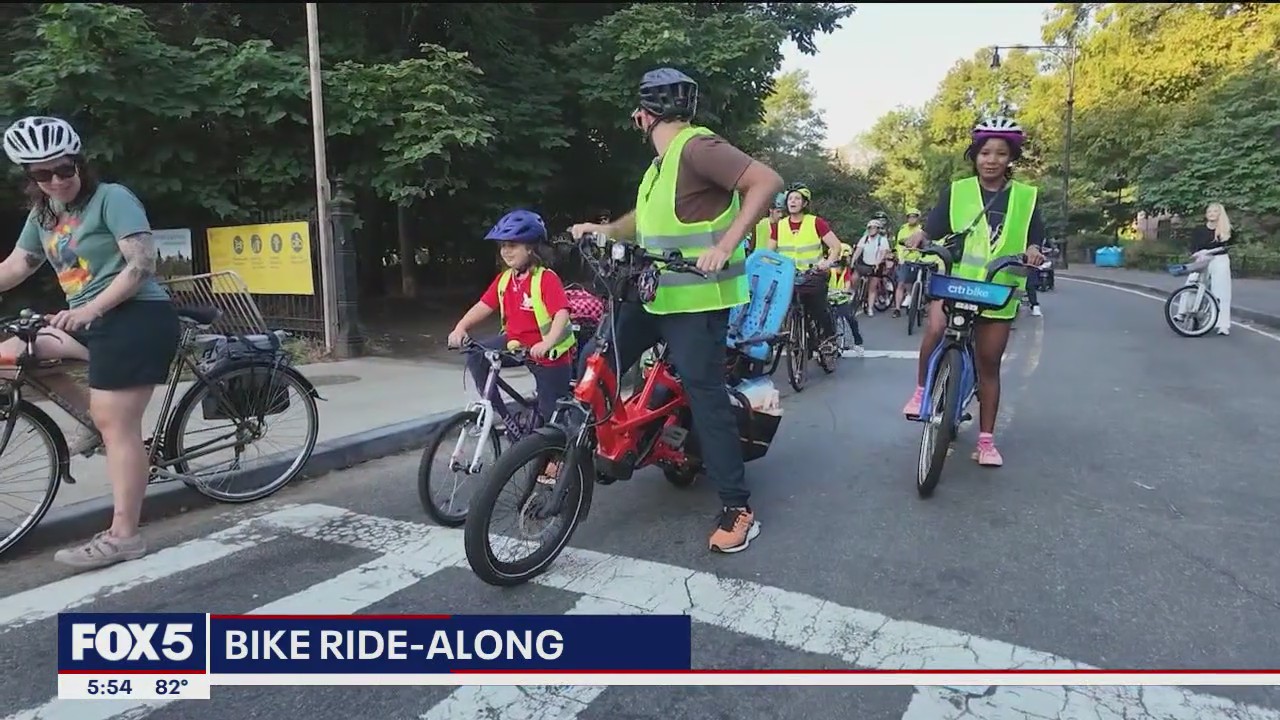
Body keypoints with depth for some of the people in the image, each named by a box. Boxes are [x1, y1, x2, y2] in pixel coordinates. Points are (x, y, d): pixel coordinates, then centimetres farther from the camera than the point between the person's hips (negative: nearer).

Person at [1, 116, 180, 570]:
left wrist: (90, 309, -23)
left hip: (135, 319, -8)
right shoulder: (43, 213, 15)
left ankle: (123, 536, -3)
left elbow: (142, 265, -17)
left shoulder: (112, 197, -8)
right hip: (90, 321, 8)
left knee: (117, 427, -9)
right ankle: (97, 421, 15)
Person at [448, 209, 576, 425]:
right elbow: (483, 306, -2)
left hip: (548, 353, -6)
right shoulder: (504, 279, 0)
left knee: (551, 415, 1)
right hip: (516, 342, 6)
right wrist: (460, 328, -19)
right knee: (476, 356, -12)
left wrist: (547, 344, -46)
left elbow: (562, 314, -30)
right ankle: (501, 414, -1)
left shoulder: (547, 278, -20)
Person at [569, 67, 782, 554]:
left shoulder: (697, 147, -14)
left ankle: (737, 509, 2)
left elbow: (767, 181, -24)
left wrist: (725, 245, -31)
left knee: (705, 394, -8)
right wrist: (604, 231, 11)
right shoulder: (661, 163, 16)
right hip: (655, 293, 10)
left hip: (696, 299, -10)